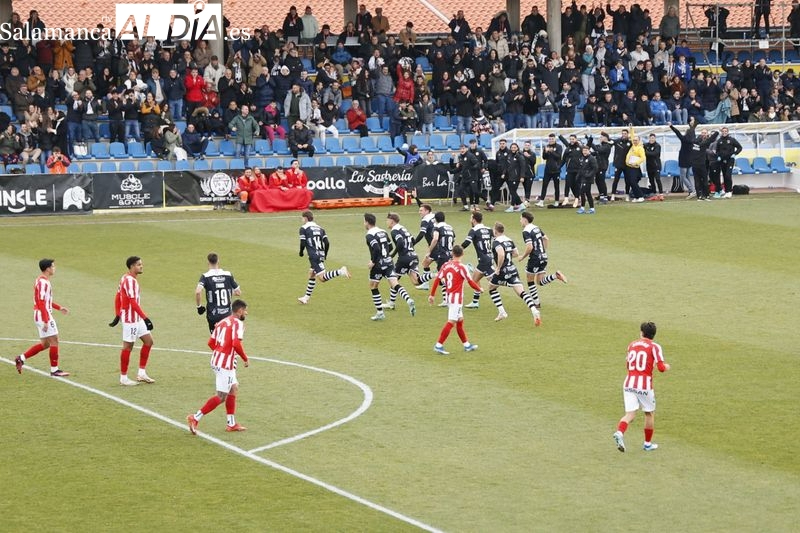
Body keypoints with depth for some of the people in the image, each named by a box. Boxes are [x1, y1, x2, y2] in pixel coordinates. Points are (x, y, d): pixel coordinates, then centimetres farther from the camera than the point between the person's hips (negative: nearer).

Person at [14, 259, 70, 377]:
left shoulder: (43, 281, 14)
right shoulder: (43, 283, -17)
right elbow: (41, 303, -23)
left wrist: (59, 307, 22)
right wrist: (46, 321, -25)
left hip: (43, 316, 10)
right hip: (44, 315, -10)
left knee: (45, 344, 13)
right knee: (54, 341, -4)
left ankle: (21, 358, 14)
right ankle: (54, 370, 1)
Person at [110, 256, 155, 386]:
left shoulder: (125, 278, 11)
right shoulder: (130, 280, -19)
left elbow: (117, 298, 17)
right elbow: (133, 302, -24)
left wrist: (118, 316, 20)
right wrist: (145, 318, -25)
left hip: (137, 319, 10)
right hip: (130, 318, -10)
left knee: (148, 341, 10)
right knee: (128, 346, -1)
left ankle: (141, 373, 14)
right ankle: (123, 378, 7)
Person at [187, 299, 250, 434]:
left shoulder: (222, 322, 15)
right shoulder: (238, 323, -9)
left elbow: (211, 342, 14)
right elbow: (236, 343, -23)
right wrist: (245, 358, -10)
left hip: (216, 360, 9)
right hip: (226, 364, -9)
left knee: (234, 388, 20)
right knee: (221, 396, -4)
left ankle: (231, 424, 23)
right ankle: (195, 418, -8)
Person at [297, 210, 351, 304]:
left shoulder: (303, 228, -2)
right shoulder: (320, 228, 16)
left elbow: (303, 243, -10)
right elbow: (327, 243, 9)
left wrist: (301, 252, 10)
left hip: (314, 256, -8)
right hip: (321, 256, 8)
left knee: (322, 278, -13)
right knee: (311, 275, 23)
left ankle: (340, 271, -32)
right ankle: (306, 297, 30)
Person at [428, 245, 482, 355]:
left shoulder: (445, 266, 2)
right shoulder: (461, 267, -14)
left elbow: (437, 280, 3)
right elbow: (471, 283, -8)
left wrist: (432, 295, 10)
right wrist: (479, 289, 11)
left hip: (448, 296, 7)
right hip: (457, 297, -7)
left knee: (460, 321, 17)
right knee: (451, 322, -6)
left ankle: (467, 345, 27)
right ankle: (438, 345, -11)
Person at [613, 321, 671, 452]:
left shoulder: (631, 345, 13)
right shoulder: (654, 347, -2)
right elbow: (661, 368, -8)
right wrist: (666, 367, 15)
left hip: (629, 383, 3)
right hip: (644, 385, -3)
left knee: (630, 414, -1)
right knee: (649, 414, 16)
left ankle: (619, 433, -30)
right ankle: (648, 443, 25)